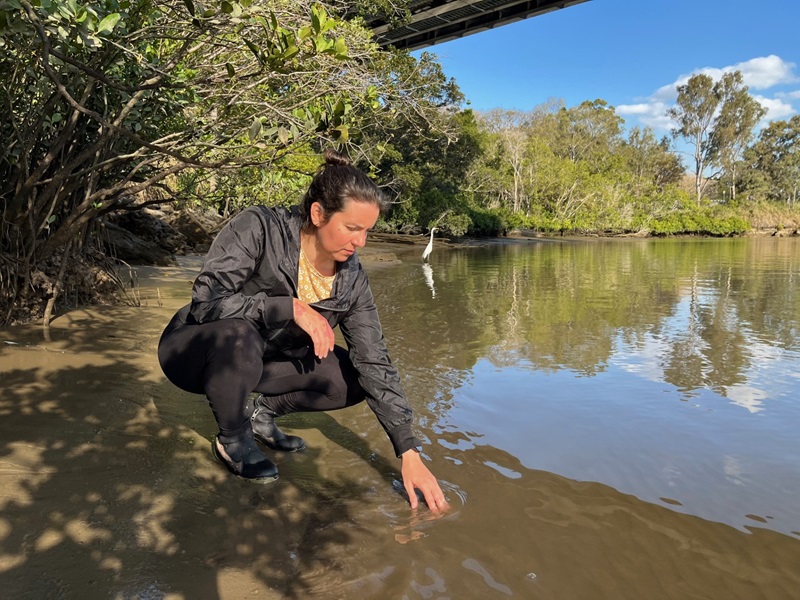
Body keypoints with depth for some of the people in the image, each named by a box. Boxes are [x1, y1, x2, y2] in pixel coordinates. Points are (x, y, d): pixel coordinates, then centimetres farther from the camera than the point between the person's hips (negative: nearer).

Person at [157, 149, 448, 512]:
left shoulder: (352, 279, -13)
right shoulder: (260, 227, -25)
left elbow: (375, 363, -14)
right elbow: (208, 298, -31)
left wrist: (409, 453, -19)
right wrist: (291, 308, -34)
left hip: (259, 360, 4)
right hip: (194, 348, -4)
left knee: (356, 378, -11)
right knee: (240, 337, -39)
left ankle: (263, 411, 8)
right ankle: (232, 439, -10)